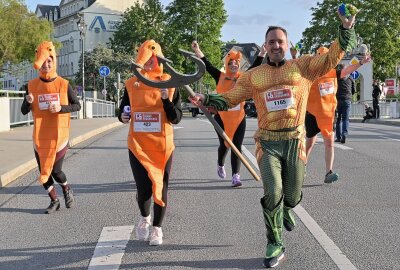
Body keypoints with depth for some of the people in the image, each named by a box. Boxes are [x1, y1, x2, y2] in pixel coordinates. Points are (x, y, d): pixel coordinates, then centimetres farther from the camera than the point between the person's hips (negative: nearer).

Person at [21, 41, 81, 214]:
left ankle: (67, 190, 28)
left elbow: (77, 106, 1)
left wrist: (61, 108, -16)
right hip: (40, 137, 3)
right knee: (43, 170, 6)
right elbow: (24, 111, 4)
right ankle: (54, 201, 27)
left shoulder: (63, 84, -4)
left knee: (55, 170, -5)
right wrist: (28, 102, -18)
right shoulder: (32, 85, 1)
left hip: (58, 135, -3)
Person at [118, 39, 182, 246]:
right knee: (143, 189, -3)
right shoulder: (131, 84, 3)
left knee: (161, 187, 6)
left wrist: (166, 99, -19)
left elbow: (176, 118, -4)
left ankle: (157, 228, 27)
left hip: (162, 146, 0)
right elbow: (123, 111, 14)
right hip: (138, 146, 1)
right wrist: (123, 117, -9)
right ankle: (144, 218, 31)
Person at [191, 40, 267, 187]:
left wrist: (262, 53, -10)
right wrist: (197, 50, -12)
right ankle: (220, 164, 43)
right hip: (222, 117, -1)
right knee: (224, 145, 12)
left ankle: (235, 176, -5)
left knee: (237, 146, -3)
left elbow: (255, 67, 0)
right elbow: (207, 65, -4)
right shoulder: (220, 76, 0)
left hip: (239, 118, 1)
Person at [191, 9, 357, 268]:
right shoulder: (253, 76, 6)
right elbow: (229, 99, 8)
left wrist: (346, 29, -13)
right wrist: (206, 99, -8)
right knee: (273, 193, -14)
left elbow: (333, 57, -1)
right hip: (267, 142, -1)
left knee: (292, 195, 12)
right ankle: (275, 246, 6)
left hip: (295, 141, 1)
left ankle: (285, 210, 52)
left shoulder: (303, 66, 4)